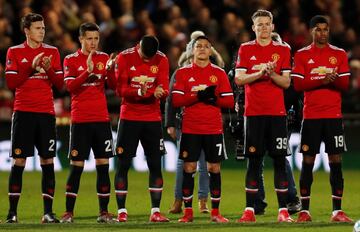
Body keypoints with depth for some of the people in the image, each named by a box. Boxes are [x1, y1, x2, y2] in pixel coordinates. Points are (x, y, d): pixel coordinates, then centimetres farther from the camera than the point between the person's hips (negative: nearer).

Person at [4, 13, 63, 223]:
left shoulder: (52, 52, 9)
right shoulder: (15, 52, 4)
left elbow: (60, 84, 5)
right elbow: (11, 83, -5)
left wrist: (49, 69, -13)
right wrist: (31, 66, -14)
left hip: (46, 113, 2)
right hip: (23, 112, -2)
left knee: (48, 161, -1)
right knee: (19, 161, -3)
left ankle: (48, 212, 2)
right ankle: (12, 212, 2)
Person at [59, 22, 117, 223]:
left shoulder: (104, 58, 9)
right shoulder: (71, 60, 1)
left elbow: (113, 85, -1)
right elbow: (71, 86, -12)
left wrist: (110, 70, -19)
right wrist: (88, 71, -24)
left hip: (102, 119, 3)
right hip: (80, 120, -3)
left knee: (103, 165, 1)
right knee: (77, 166, -4)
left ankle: (104, 212, 6)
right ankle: (69, 212, 0)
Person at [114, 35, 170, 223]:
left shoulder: (161, 60, -1)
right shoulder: (124, 58, -7)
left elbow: (165, 90, -6)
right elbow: (120, 89, -11)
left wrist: (160, 92, -30)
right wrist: (139, 92, -28)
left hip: (152, 118, 2)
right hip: (129, 117, -2)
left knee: (155, 164, 0)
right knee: (123, 164, -3)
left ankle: (155, 211, 4)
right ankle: (121, 211, 2)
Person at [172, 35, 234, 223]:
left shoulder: (219, 73, 8)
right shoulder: (183, 73, 5)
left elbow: (229, 101, 4)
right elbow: (176, 100, -5)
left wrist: (213, 98, -13)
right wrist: (197, 95, -16)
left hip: (214, 129, 1)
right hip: (190, 129, -1)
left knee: (214, 168, 1)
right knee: (189, 168, -2)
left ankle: (215, 212, 7)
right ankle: (188, 211, 5)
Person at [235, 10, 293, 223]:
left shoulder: (283, 50, 7)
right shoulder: (245, 49, 7)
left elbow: (286, 82, 1)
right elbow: (239, 79, -2)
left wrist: (271, 74, -17)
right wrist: (260, 73, -16)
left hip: (277, 113, 0)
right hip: (253, 113, 0)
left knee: (280, 160, -2)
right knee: (254, 161, 0)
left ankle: (283, 211, -1)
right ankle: (250, 210, 3)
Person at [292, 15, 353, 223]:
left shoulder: (339, 54, 9)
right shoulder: (302, 55, 5)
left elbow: (345, 85, 3)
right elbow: (298, 85, -4)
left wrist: (334, 79, -18)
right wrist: (322, 80, -16)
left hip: (334, 114, 1)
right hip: (311, 115, -1)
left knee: (336, 161, -2)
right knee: (308, 161, 0)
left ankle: (337, 211, 0)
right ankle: (304, 211, 4)